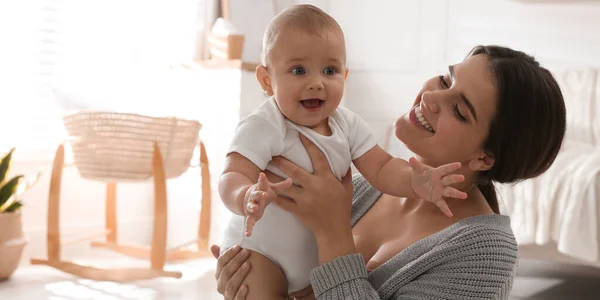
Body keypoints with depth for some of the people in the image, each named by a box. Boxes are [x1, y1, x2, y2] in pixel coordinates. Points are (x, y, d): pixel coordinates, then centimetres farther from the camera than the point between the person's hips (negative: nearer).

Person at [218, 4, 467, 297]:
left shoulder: (348, 125, -4)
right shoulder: (262, 127, -22)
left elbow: (380, 168, -7)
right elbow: (232, 177, -30)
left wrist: (414, 181, -29)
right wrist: (247, 198, -54)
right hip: (260, 252, -5)